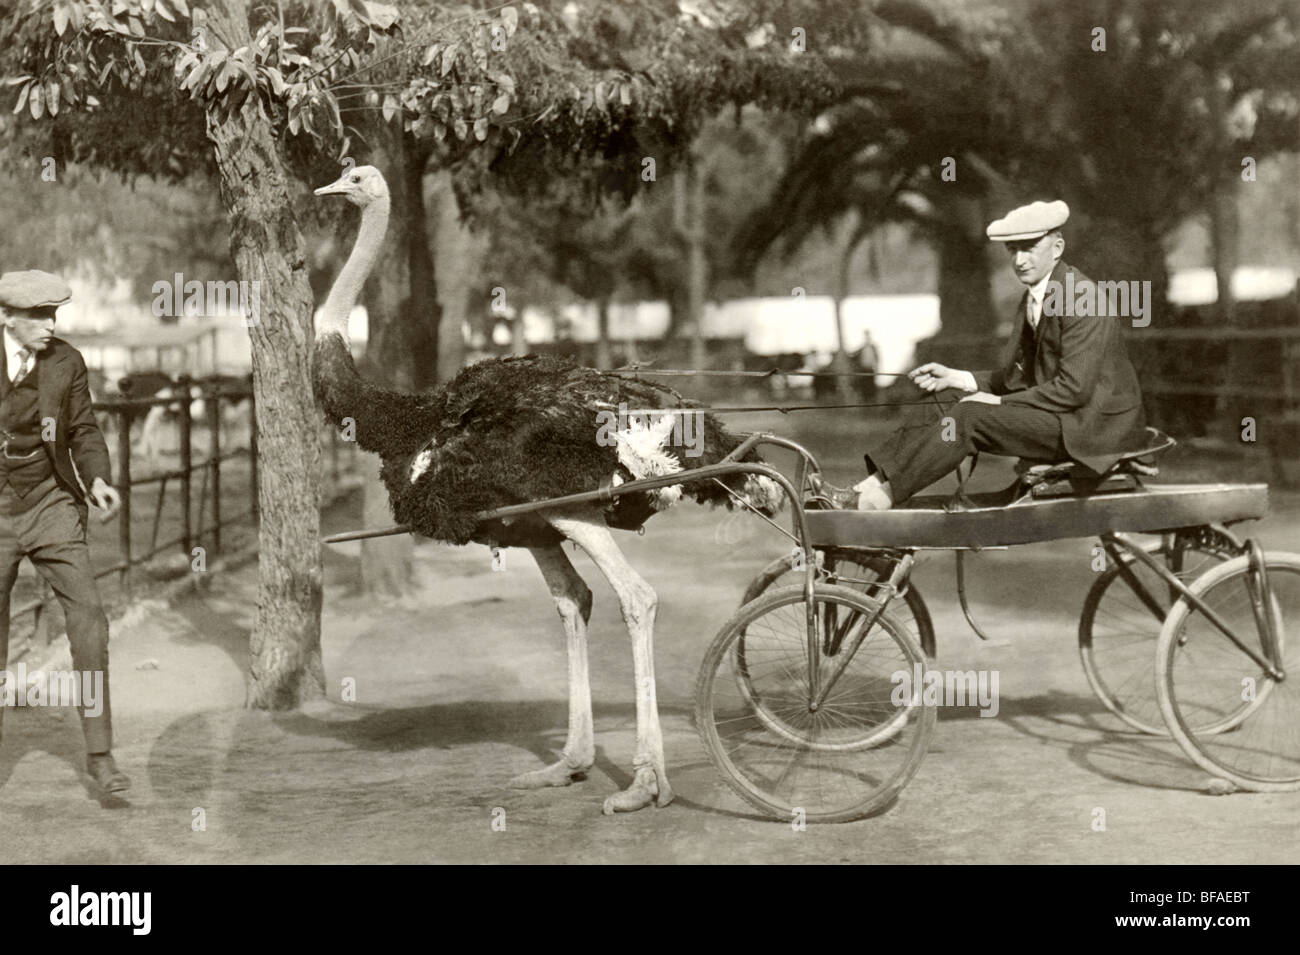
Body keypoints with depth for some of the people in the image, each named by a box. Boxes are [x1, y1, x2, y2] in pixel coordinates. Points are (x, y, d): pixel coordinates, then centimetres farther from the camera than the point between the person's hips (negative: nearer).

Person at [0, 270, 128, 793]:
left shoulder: (66, 362, -3)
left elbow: (82, 431, 6)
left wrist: (98, 480, -11)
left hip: (50, 507, 0)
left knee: (87, 614, -15)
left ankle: (100, 754, -10)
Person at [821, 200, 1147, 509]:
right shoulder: (1033, 301, 13)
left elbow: (1074, 389, -22)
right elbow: (1013, 377, 14)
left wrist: (1000, 402, -18)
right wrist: (954, 378, 0)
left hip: (1096, 423, -9)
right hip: (1059, 411, 9)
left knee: (970, 416, -23)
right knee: (951, 400, -4)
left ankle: (877, 494, -22)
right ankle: (872, 487, -16)